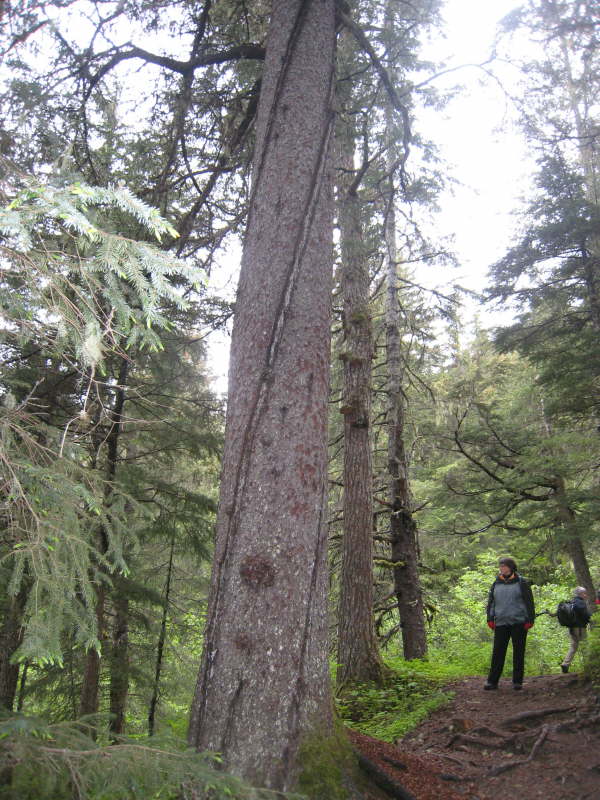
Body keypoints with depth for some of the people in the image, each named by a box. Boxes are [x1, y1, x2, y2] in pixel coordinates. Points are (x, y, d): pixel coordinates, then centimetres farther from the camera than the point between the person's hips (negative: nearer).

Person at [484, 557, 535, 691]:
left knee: (518, 653, 5)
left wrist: (530, 620, -5)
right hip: (501, 624, 3)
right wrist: (490, 619, 7)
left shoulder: (521, 583, 1)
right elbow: (490, 603, 15)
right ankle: (492, 681, 5)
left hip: (519, 623, -2)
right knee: (498, 653, 1)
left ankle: (517, 681, 15)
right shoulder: (496, 584, 10)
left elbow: (529, 603, 1)